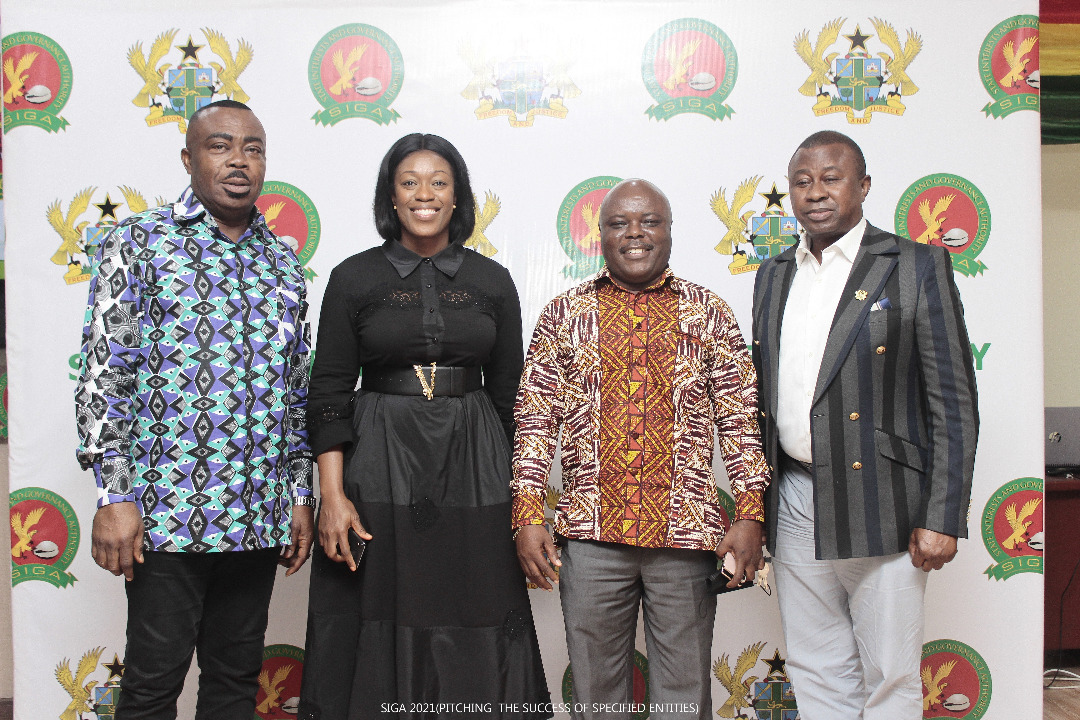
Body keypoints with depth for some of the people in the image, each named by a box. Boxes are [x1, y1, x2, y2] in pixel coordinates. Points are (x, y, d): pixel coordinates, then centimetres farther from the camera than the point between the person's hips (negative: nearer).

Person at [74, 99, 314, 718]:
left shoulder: (284, 262, 12)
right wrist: (114, 496, -13)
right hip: (166, 509, -4)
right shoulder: (139, 242, -2)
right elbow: (103, 373, -7)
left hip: (259, 515, 5)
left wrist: (302, 493, 12)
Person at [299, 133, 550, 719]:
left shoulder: (493, 282, 6)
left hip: (472, 465, 1)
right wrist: (332, 493, -9)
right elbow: (328, 390, -1)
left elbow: (508, 392, 7)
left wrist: (517, 490, 4)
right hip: (378, 459, -1)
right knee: (379, 618, 6)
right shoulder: (354, 278, 2)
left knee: (469, 621, 7)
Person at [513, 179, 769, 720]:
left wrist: (750, 515, -3)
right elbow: (534, 419, 4)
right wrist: (528, 517, -4)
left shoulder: (709, 313, 6)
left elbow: (740, 418, 4)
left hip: (685, 536, 0)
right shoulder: (564, 313, 6)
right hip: (591, 535, 1)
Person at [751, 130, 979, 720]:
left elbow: (953, 400, -6)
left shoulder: (917, 266, -3)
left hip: (880, 509, -4)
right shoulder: (773, 276, 12)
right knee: (815, 672, 14)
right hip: (794, 504, 5)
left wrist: (942, 517, -11)